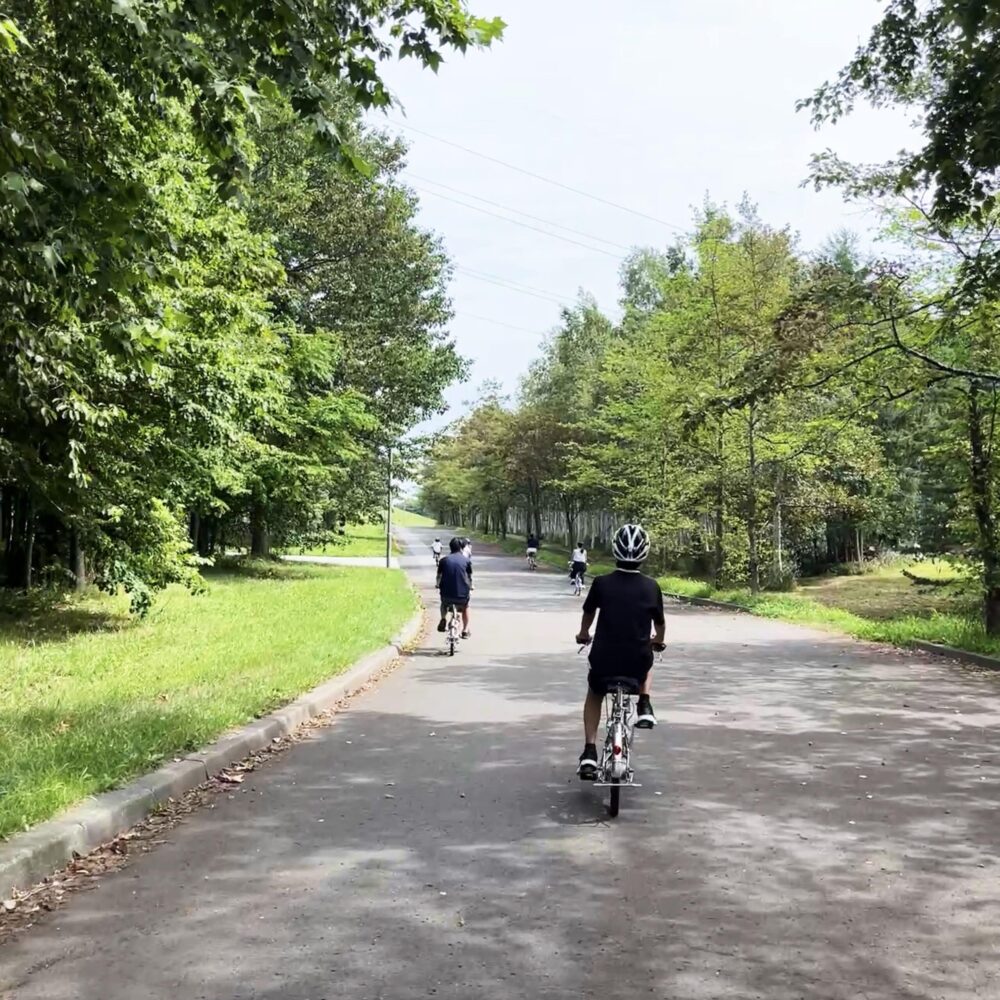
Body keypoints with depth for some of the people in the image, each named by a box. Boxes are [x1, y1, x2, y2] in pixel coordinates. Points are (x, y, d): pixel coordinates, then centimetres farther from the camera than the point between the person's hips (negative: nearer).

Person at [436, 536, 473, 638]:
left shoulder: (444, 560, 5)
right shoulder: (466, 560, 3)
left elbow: (439, 576, 15)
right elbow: (469, 577, 13)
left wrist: (438, 585, 38)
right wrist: (470, 587, 33)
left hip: (446, 594, 1)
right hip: (462, 595, -1)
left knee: (444, 603, 36)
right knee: (465, 607, 32)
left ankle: (443, 619, 15)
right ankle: (465, 630, 31)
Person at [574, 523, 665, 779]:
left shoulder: (601, 583, -5)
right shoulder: (651, 587, -4)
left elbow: (588, 614, 13)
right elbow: (660, 624, 9)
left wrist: (583, 635, 34)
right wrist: (658, 641, 33)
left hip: (603, 661, -1)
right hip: (638, 663, 1)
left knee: (594, 695, 29)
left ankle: (590, 752, 16)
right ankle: (644, 706, 16)